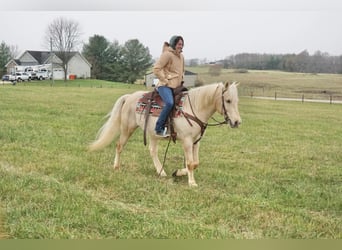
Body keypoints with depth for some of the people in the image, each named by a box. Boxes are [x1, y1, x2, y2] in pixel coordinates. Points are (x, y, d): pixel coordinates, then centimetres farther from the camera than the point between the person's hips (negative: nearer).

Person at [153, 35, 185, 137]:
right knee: (169, 103, -32)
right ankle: (159, 129, -26)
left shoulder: (181, 56, 18)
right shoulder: (167, 54, -8)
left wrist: (181, 80, 19)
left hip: (176, 86, 9)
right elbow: (156, 69, -13)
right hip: (165, 86, -9)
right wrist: (165, 80, -13)